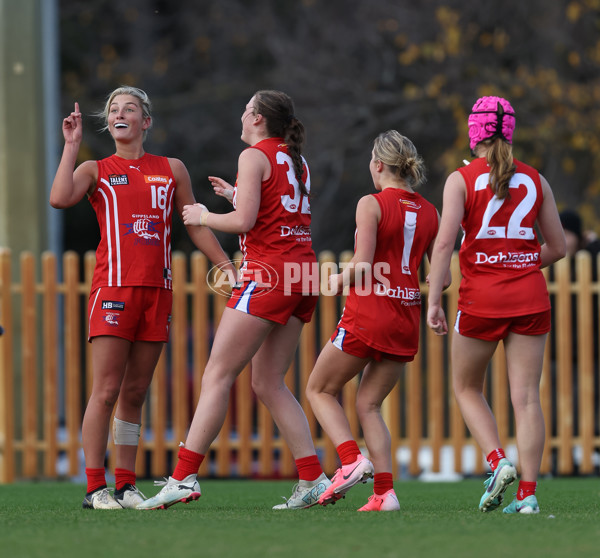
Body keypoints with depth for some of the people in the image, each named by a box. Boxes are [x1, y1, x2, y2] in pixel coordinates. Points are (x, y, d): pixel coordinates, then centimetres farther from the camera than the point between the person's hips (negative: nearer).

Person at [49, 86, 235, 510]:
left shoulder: (172, 170, 16)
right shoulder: (95, 171, 9)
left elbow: (196, 225, 20)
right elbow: (60, 198, -11)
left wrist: (227, 267, 14)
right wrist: (72, 145, -5)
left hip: (157, 291, 3)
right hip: (113, 287, -3)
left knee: (135, 394, 5)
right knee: (106, 391, -10)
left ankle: (127, 485, 9)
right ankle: (95, 487, -9)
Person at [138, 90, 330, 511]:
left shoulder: (254, 156, -5)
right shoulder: (296, 160, 17)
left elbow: (244, 222, -14)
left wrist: (204, 216, 3)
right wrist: (237, 195, 28)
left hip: (267, 272, -8)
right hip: (303, 274, 8)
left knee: (217, 376, -7)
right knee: (268, 383, 10)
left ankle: (184, 477, -11)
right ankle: (312, 478, 2)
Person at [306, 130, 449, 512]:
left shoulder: (372, 204, -9)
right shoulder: (429, 212, 8)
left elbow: (362, 265, -17)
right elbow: (443, 276, 9)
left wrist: (340, 278, 2)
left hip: (369, 312, -6)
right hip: (407, 317, 6)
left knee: (320, 390, 11)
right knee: (369, 405, 13)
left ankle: (352, 460, -8)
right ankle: (385, 491, 0)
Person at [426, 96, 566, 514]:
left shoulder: (462, 179, -3)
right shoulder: (536, 181, 6)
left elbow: (445, 242, -13)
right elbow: (558, 247, 11)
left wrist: (434, 300, -13)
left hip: (481, 296, -2)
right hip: (530, 298, 2)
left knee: (467, 387, 17)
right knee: (526, 396, 2)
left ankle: (497, 462, -4)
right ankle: (528, 492, -3)